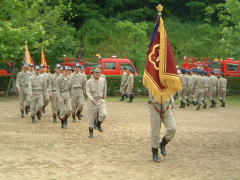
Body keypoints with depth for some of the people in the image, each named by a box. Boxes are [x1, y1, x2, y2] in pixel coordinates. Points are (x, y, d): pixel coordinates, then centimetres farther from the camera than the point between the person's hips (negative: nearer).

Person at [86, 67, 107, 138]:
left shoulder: (103, 80, 2)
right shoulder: (89, 82, -9)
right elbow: (88, 92, -16)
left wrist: (104, 96, 29)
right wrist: (92, 99, -32)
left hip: (101, 101, 3)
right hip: (92, 101, -3)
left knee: (103, 114, -16)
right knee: (92, 117, 2)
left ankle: (98, 124, 15)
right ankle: (91, 133, 17)